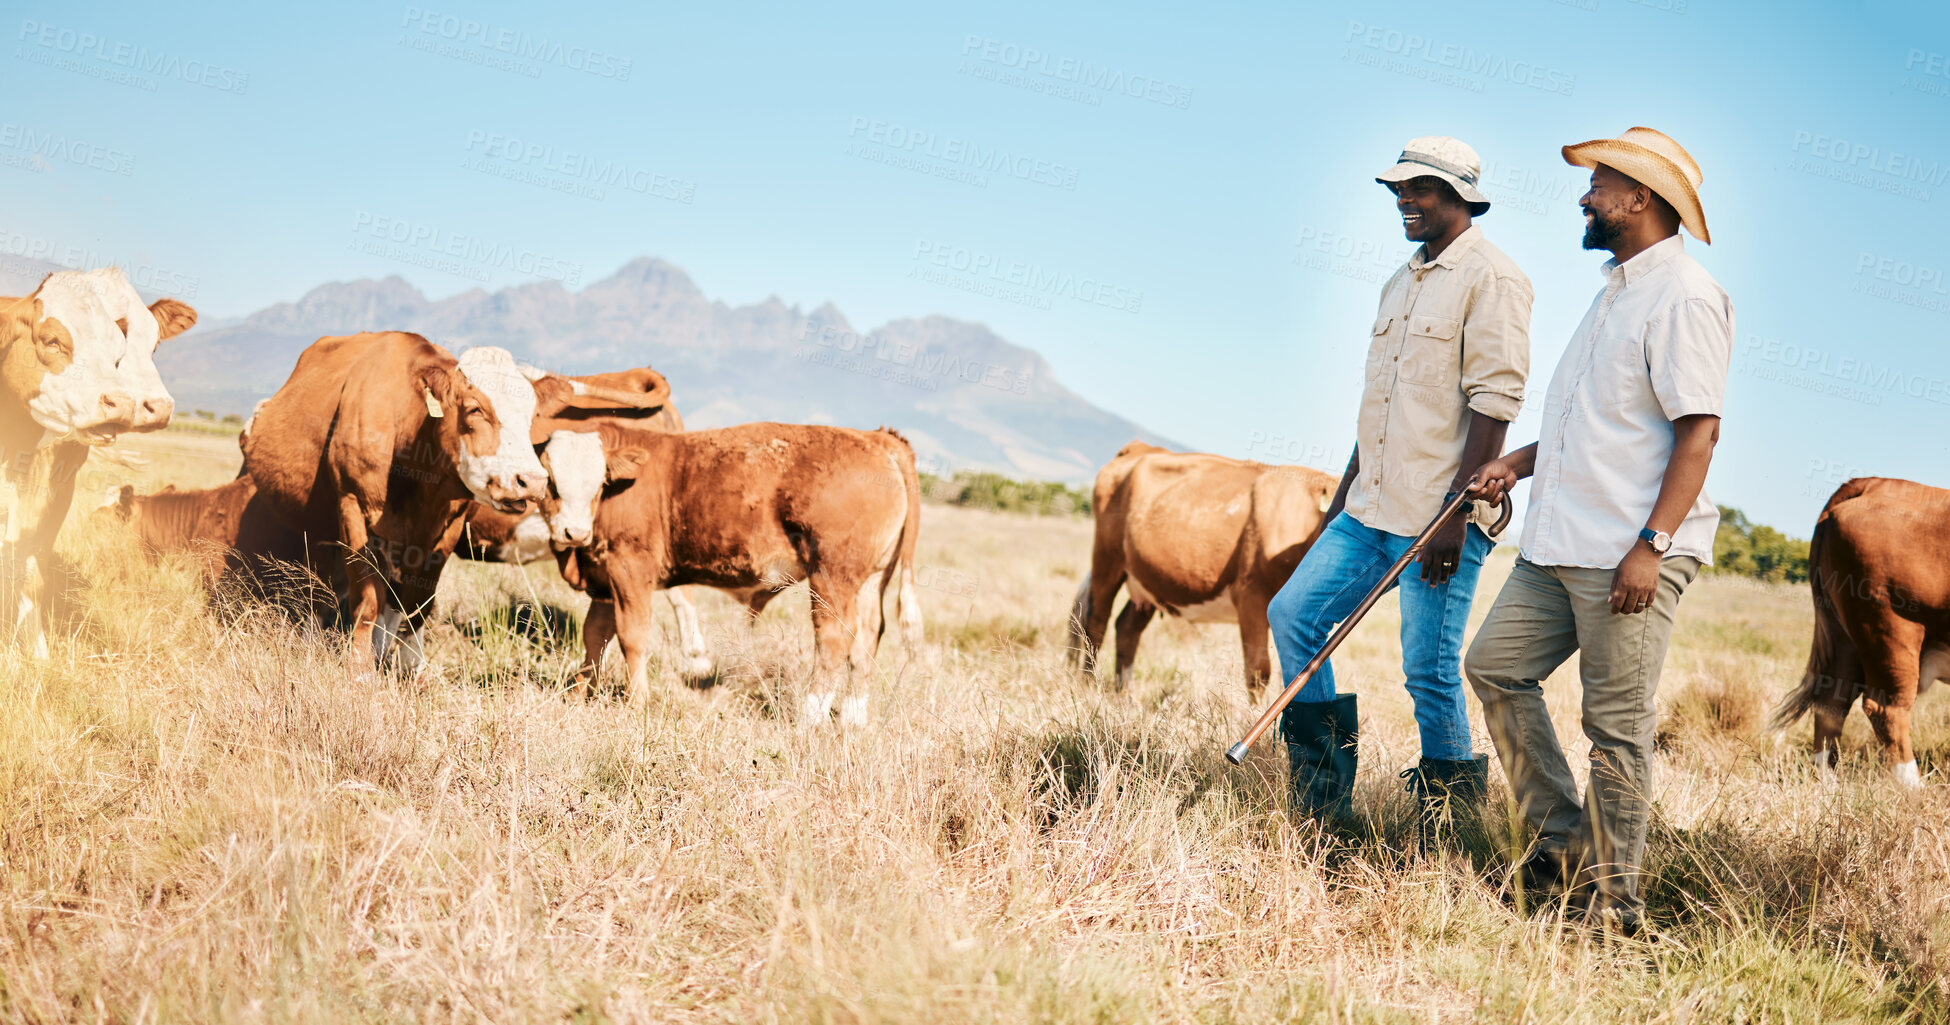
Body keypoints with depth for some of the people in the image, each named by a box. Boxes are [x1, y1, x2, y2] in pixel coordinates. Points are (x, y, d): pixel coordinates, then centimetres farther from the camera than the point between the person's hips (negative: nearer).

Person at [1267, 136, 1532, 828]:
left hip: (1443, 516, -9)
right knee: (1292, 614, 3)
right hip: (1371, 509, 9)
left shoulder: (1491, 278, -9)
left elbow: (1493, 403, -16)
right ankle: (1325, 801, 12)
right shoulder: (1401, 283, 18)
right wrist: (1344, 497, 22)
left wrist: (1455, 512, -21)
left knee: (1430, 669, -5)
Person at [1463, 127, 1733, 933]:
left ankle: (1613, 904, 5)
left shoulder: (1684, 295, -12)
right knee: (1496, 665, 10)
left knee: (1617, 724, -5)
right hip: (1561, 540, 10)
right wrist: (1521, 461, 17)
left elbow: (1698, 429, -19)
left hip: (1630, 554, -10)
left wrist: (1652, 544, -24)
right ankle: (1564, 840, 19)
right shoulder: (1618, 289, 19)